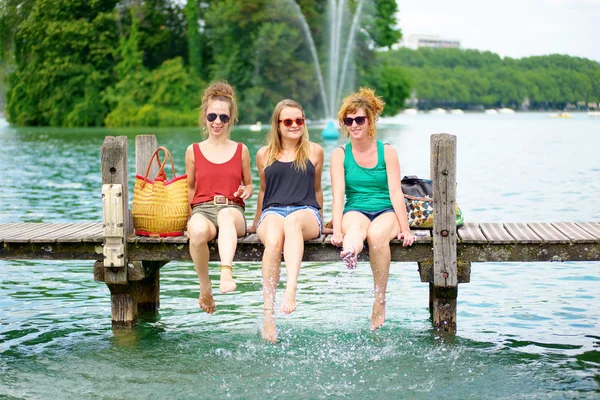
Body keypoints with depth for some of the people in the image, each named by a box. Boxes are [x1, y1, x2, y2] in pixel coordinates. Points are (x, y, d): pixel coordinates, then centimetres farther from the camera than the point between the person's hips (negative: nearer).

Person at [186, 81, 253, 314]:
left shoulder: (241, 151, 14)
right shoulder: (193, 151, 14)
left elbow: (248, 184, 23)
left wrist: (247, 192, -1)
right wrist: (190, 218, 6)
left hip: (233, 210, 0)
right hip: (202, 209, 0)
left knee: (226, 215, -42)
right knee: (198, 231, -39)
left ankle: (226, 272, -62)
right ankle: (205, 287, -17)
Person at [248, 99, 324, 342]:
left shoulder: (314, 151, 16)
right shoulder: (265, 155, 17)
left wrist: (320, 222, 28)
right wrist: (256, 223, 33)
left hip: (305, 212, -1)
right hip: (272, 212, 1)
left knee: (292, 221, -41)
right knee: (273, 242, -37)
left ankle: (291, 289, -57)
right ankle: (268, 313, -39)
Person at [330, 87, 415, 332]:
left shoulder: (387, 152, 4)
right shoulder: (340, 155, 5)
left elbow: (395, 192, -2)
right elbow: (338, 194, -4)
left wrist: (405, 228, -10)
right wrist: (337, 230, -17)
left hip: (386, 212, 0)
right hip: (355, 211, 1)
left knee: (377, 234, -35)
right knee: (356, 224, -37)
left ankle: (380, 300, -28)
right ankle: (350, 249, -74)